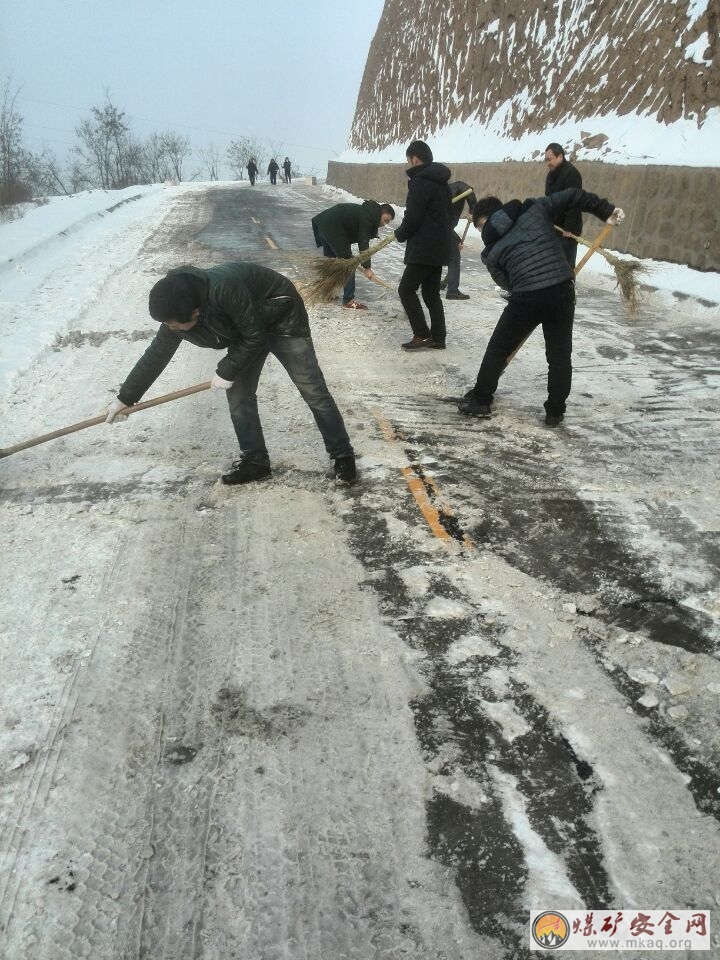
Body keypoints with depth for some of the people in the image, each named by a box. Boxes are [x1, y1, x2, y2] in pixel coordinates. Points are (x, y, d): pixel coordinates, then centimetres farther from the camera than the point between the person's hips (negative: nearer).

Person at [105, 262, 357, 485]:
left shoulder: (225, 290, -41)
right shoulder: (177, 311, -17)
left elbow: (255, 338, -29)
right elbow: (156, 355, -4)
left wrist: (227, 371, -20)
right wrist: (125, 398, 2)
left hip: (282, 317, -6)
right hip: (243, 329, 7)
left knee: (313, 391, -6)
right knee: (238, 396, 0)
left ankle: (343, 455, 5)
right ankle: (255, 460, 14)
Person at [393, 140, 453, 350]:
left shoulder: (420, 182, -13)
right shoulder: (441, 182, 16)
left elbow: (412, 217, -16)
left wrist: (400, 234, 1)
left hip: (423, 248, -9)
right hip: (439, 246, 9)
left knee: (406, 289, -2)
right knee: (431, 293, 13)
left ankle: (422, 335, -5)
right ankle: (437, 338, 13)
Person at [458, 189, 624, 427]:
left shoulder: (491, 251, 12)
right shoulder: (534, 209, 13)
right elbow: (572, 197, 10)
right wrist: (606, 210, 15)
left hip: (526, 298, -2)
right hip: (562, 290, 2)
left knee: (498, 349, 18)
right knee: (560, 354, 15)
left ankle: (481, 400, 26)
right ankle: (555, 412, 20)